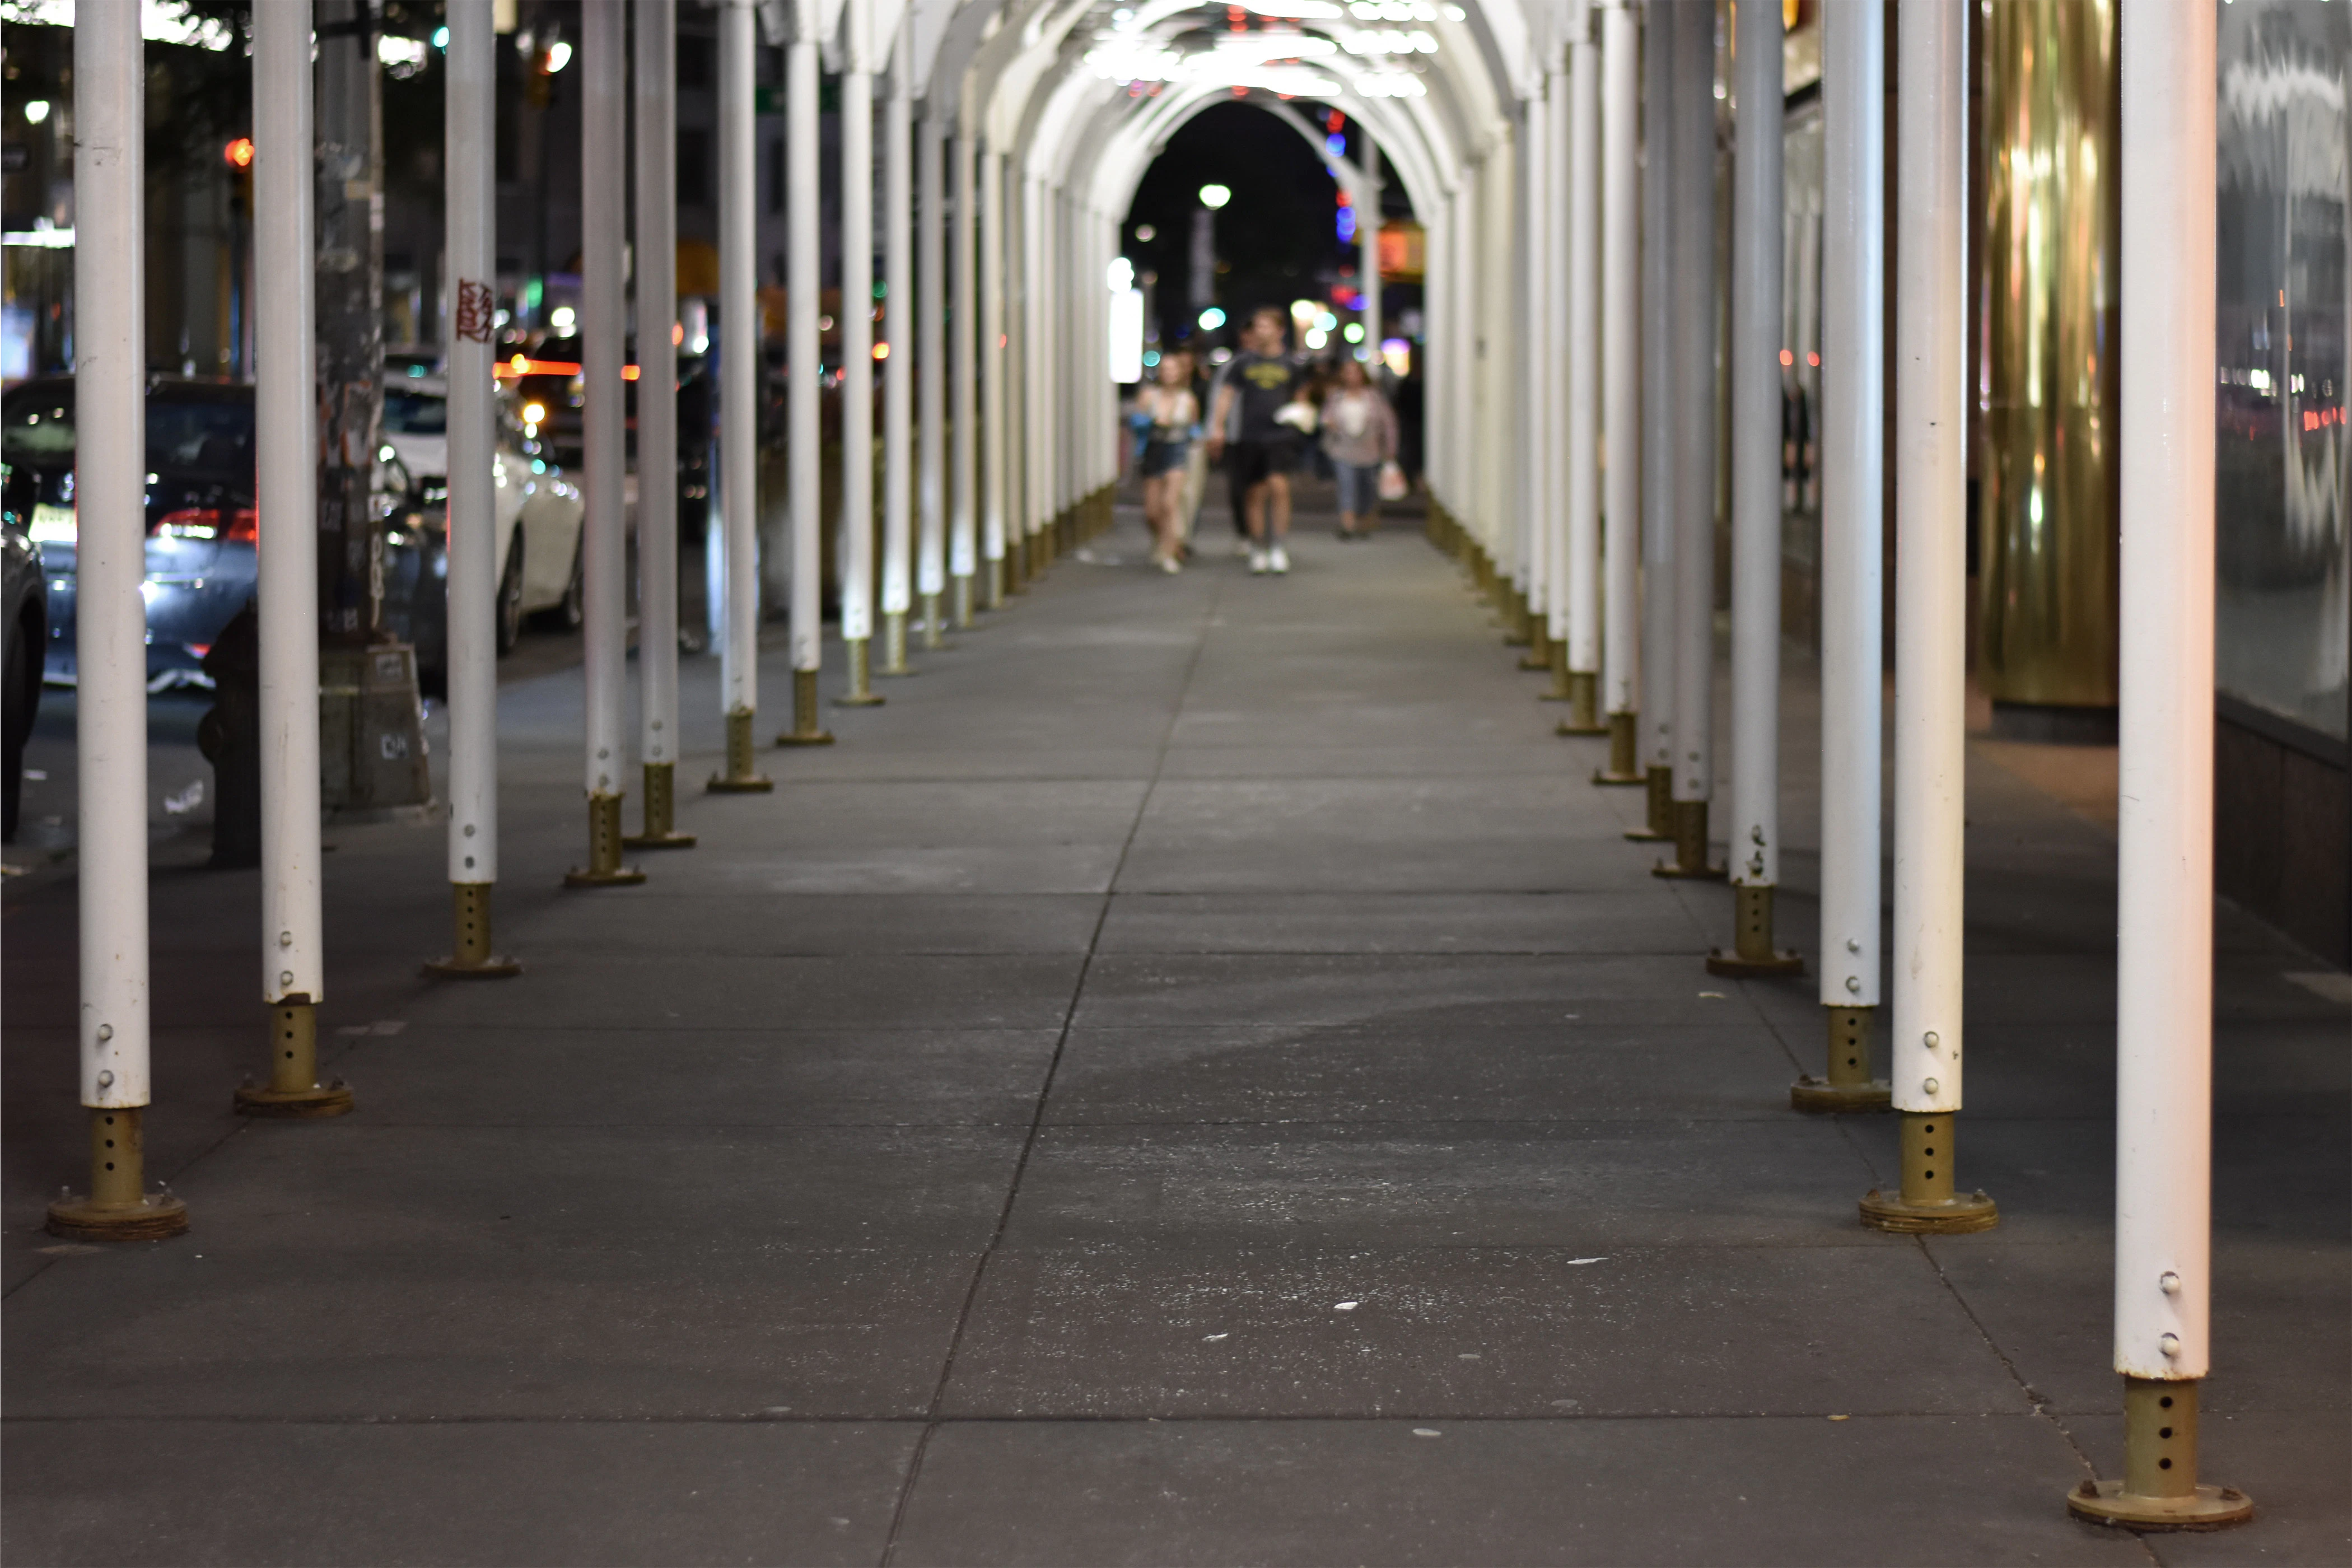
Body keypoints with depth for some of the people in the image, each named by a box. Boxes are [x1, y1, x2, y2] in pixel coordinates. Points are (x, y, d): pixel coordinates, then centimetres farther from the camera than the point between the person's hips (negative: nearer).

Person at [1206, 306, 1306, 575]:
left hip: (1281, 434, -1)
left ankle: (1278, 547, -12)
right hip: (1250, 438, 1)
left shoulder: (1288, 365, 9)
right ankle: (1258, 548, 15)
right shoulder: (1243, 363, 6)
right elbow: (1226, 394, 5)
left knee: (1279, 486, -16)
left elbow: (1296, 398, 23)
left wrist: (1301, 412, 2)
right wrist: (1218, 428, -4)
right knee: (1255, 493, 4)